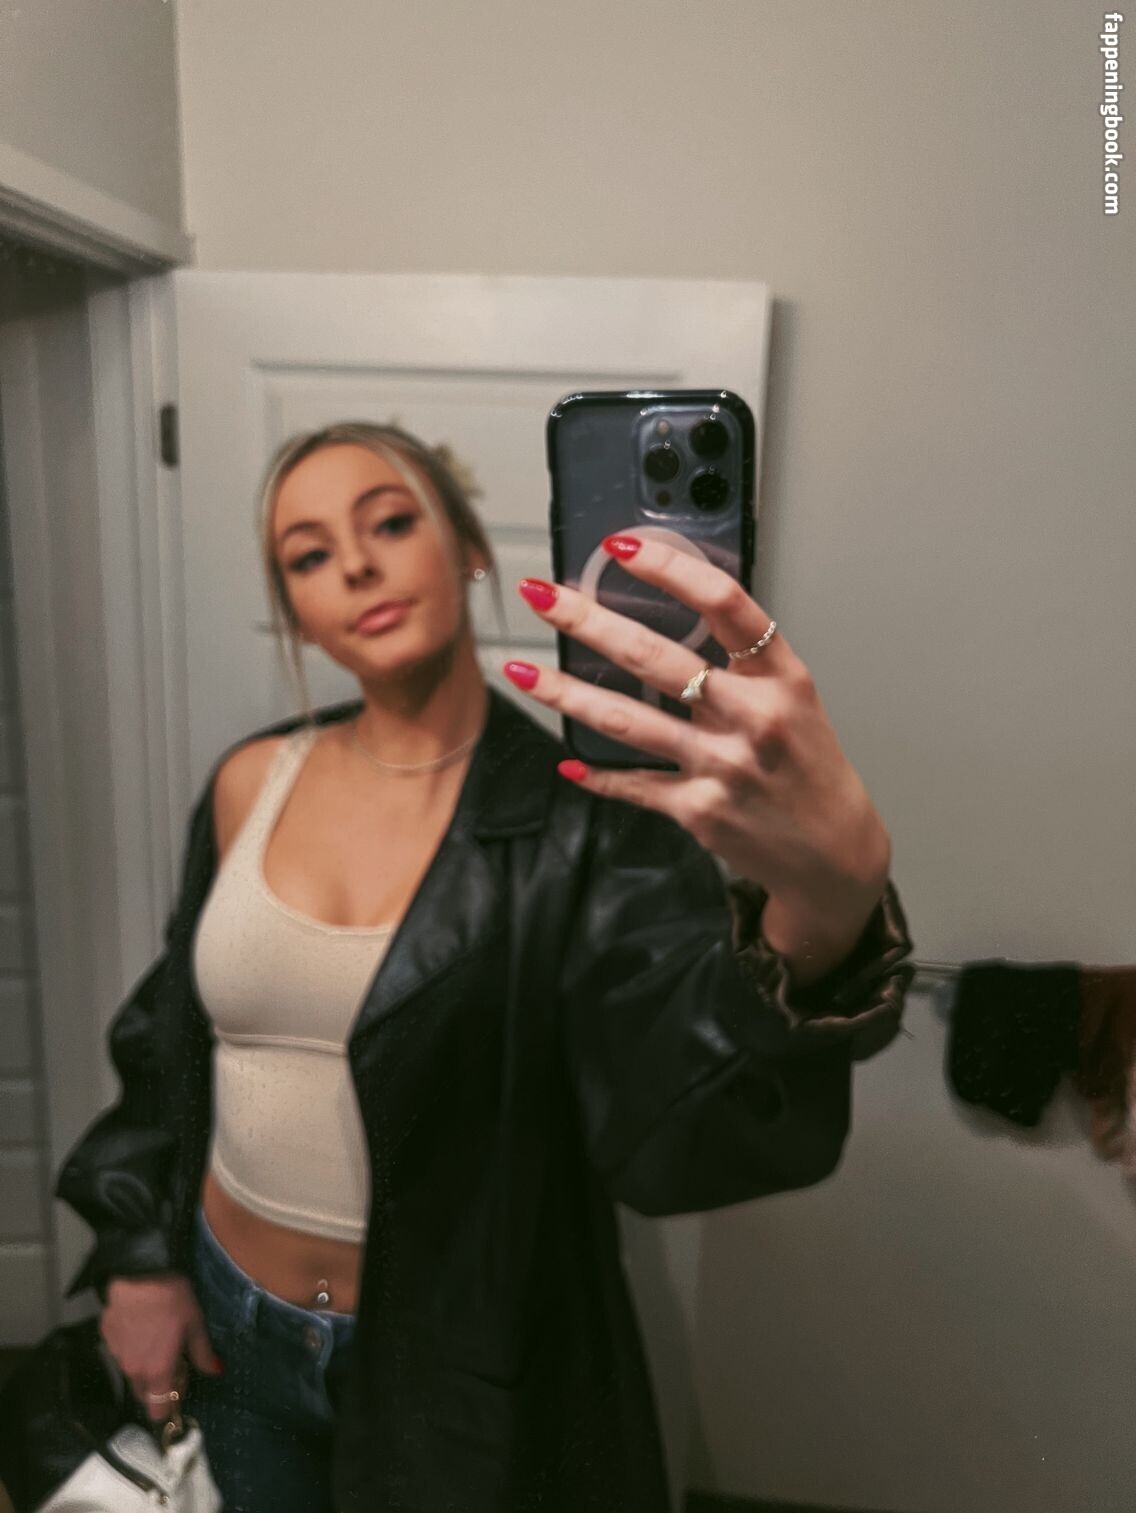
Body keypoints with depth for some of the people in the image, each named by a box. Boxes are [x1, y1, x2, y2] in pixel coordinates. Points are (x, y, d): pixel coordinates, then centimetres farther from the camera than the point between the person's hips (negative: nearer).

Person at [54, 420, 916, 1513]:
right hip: (232, 1325, 4)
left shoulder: (579, 812, -21)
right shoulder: (252, 782, -7)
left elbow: (676, 1130, -36)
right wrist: (137, 1259, 5)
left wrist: (830, 893, -54)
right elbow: (170, 1034, 6)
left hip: (458, 1362, -3)